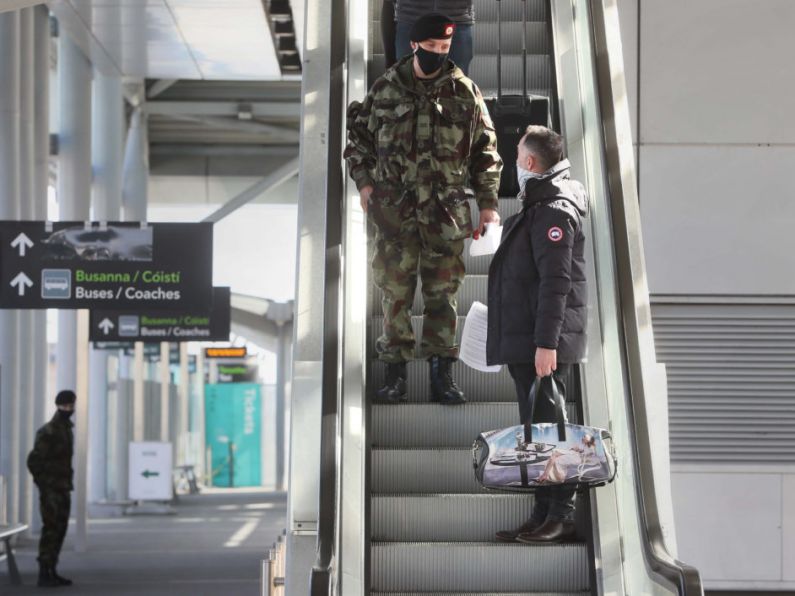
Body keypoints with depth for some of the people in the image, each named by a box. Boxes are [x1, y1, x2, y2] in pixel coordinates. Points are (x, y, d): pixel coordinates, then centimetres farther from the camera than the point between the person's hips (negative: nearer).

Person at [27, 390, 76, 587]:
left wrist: (67, 483, 15)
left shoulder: (67, 430, 15)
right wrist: (45, 485, -14)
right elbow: (33, 461, -17)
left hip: (63, 489, 9)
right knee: (50, 530, -12)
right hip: (50, 489, -9)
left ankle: (51, 572, 13)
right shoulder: (47, 432, -13)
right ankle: (43, 574, -11)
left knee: (60, 530, 9)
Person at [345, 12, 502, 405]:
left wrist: (488, 203, 4)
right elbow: (358, 135, 14)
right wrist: (364, 181, 2)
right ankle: (395, 371, 11)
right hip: (395, 209, 0)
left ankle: (441, 373, 13)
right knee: (395, 291, 1)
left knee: (443, 293, 5)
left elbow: (485, 151, 7)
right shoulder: (386, 89, 3)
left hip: (447, 210, 0)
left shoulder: (465, 92, 3)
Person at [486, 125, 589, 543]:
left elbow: (556, 282, -21)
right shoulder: (537, 206, 17)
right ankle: (544, 514, 17)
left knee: (547, 426, -7)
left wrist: (546, 342, -25)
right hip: (523, 342, 10)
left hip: (545, 344, -10)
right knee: (535, 426, 12)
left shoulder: (554, 211, -15)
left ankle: (561, 515, -2)